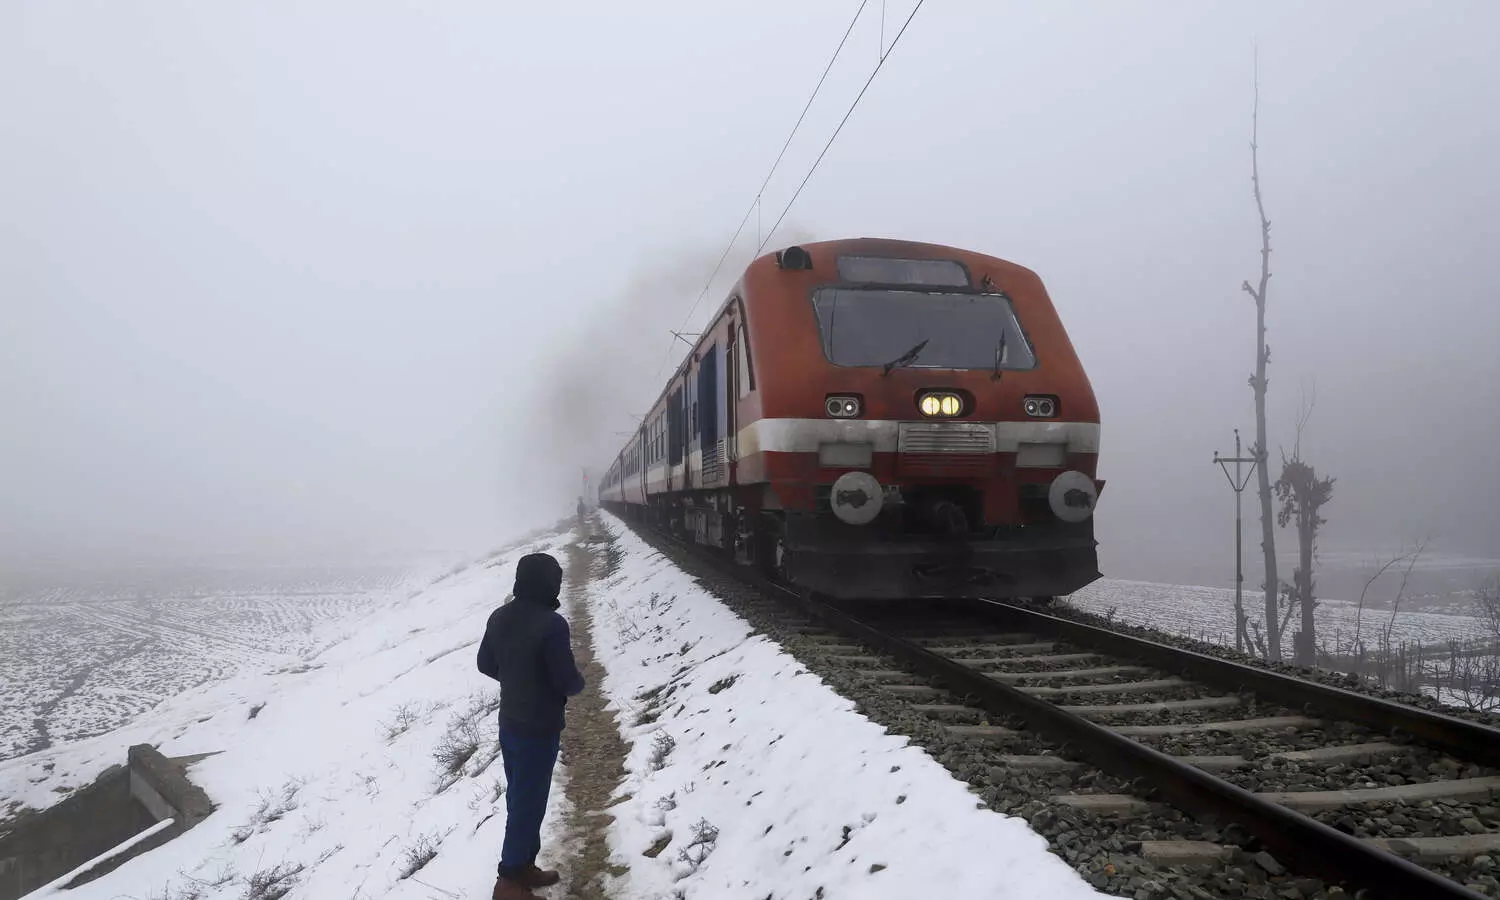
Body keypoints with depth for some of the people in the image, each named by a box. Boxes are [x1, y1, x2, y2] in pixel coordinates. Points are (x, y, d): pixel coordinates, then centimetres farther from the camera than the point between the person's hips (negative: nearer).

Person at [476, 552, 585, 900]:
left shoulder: (499, 617, 1)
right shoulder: (552, 624, -25)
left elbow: (485, 664, 12)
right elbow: (568, 682, -22)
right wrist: (578, 682, 0)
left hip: (509, 721, 8)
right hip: (539, 727, -8)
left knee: (519, 796, 19)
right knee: (529, 801, 3)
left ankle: (523, 866, 31)